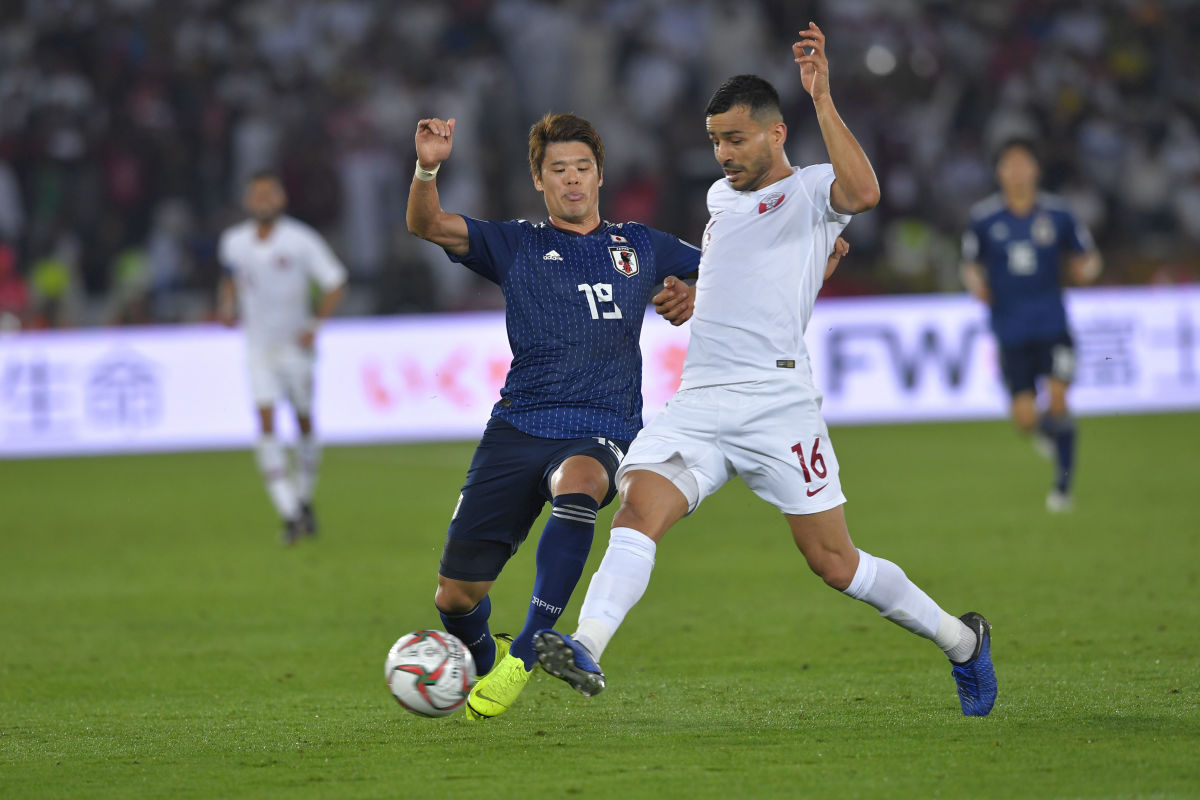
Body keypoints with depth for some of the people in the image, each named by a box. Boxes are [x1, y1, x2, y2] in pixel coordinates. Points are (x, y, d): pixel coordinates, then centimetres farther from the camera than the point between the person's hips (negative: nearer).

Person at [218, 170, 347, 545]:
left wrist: (314, 326, -17)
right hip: (259, 346, 2)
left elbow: (335, 284, -7)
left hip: (295, 344, -2)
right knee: (266, 423, -13)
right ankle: (290, 516, -15)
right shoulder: (233, 242, 0)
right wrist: (227, 305, 0)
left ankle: (304, 501, 32)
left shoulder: (301, 240, -12)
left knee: (304, 422, 9)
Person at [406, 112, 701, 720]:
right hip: (518, 429, 1)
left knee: (576, 487, -40)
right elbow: (427, 225, -3)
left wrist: (693, 298, 8)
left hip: (601, 433, -1)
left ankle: (524, 652, -33)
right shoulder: (515, 246, 12)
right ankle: (484, 659, 33)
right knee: (455, 596, -4)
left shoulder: (641, 247, 18)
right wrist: (427, 169, -24)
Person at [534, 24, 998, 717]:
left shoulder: (812, 192, 1)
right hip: (697, 402, 6)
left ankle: (962, 641, 17)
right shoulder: (720, 197, 23)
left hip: (777, 402, -6)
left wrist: (822, 98, -24)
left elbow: (863, 192, -25)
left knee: (834, 562, -3)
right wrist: (687, 292, 27)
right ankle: (586, 649, -36)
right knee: (639, 509, -20)